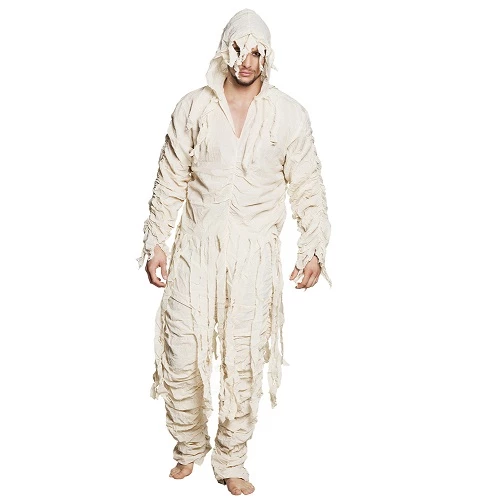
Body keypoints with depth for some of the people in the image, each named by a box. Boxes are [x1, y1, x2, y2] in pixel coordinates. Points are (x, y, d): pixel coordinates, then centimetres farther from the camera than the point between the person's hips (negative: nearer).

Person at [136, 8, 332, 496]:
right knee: (181, 358, 2)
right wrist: (156, 243, 1)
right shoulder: (192, 108, 2)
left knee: (244, 364, 4)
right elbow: (170, 181, 5)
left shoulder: (289, 115, 0)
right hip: (196, 248, 1)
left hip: (255, 256, -1)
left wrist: (314, 249, -4)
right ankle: (190, 448, 29)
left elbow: (307, 189, 4)